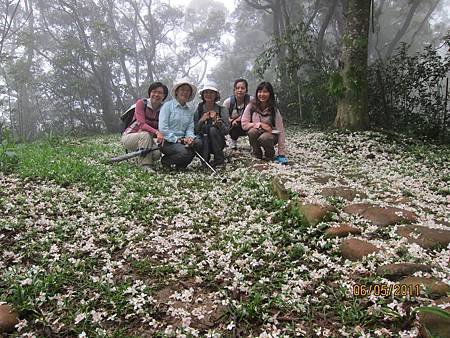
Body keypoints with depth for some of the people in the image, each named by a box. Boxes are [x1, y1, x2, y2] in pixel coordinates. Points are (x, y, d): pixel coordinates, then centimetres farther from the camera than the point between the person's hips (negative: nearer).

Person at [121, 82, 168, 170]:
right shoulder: (141, 103, -13)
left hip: (148, 140, 3)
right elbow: (142, 124, -25)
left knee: (157, 153, -28)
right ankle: (146, 166, -30)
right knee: (146, 134, -36)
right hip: (129, 136, -3)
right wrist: (156, 132, -41)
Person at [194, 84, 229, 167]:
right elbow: (195, 130, -5)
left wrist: (216, 120, -28)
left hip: (218, 142, 1)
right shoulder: (199, 109, 0)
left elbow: (226, 131, -14)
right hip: (203, 141, -1)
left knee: (213, 129, -30)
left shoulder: (221, 109, -5)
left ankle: (219, 160, -14)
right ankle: (205, 160, -4)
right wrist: (202, 120, -21)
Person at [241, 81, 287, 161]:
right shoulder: (251, 106, -9)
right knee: (253, 131, -32)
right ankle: (257, 154, -7)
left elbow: (280, 131, -14)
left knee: (264, 138, -35)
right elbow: (244, 124, -12)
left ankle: (270, 154, -1)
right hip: (255, 135, 1)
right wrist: (260, 125, -24)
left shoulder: (274, 110, -12)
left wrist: (281, 154, -19)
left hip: (270, 134, -1)